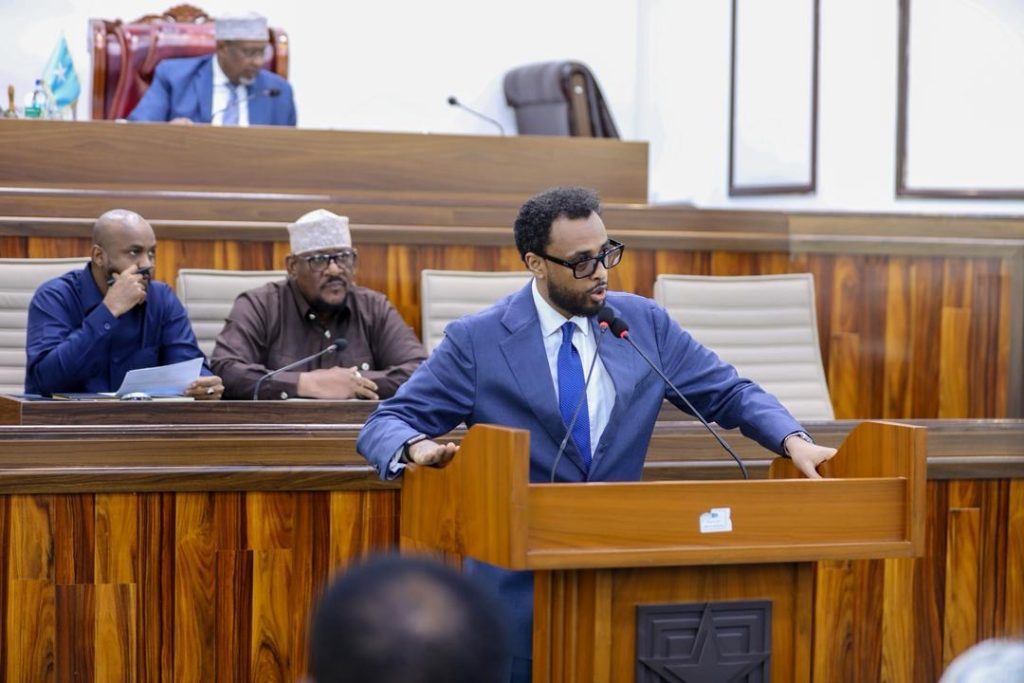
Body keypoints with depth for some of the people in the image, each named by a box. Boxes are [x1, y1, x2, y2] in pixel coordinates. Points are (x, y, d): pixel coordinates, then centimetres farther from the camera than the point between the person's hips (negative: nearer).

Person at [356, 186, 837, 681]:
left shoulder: (646, 323, 3)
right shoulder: (476, 340, -7)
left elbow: (730, 393, 7)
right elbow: (385, 425, -7)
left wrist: (794, 441, -12)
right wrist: (416, 446, -31)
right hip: (519, 579, -2)